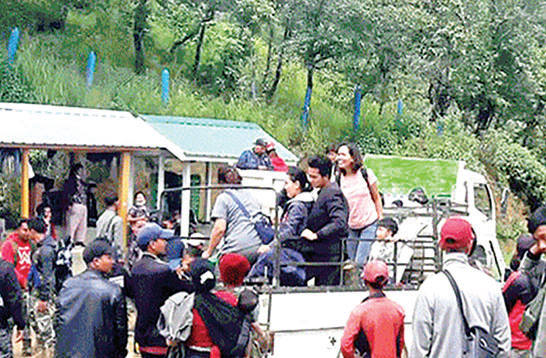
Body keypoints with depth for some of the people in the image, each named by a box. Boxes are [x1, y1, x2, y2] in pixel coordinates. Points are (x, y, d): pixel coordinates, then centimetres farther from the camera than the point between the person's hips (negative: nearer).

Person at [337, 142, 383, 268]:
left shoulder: (366, 173, -6)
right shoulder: (339, 179, 1)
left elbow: (377, 198, 3)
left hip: (369, 224, -3)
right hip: (351, 227, 4)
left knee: (360, 262, -11)